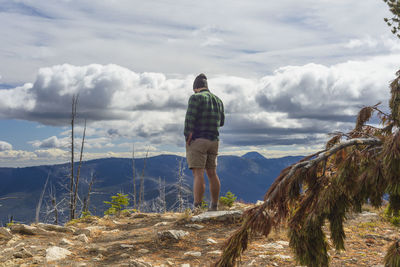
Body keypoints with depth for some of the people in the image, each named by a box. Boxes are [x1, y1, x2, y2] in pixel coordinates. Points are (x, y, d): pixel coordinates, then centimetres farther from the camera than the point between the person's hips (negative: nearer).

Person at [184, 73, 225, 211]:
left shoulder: (196, 98, -7)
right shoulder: (218, 100, 14)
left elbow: (189, 120, -15)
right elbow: (221, 121, 23)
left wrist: (187, 139, -8)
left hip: (197, 140, -7)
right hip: (213, 141, 7)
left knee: (198, 174, -11)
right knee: (212, 173, 13)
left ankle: (197, 208, -15)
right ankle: (214, 206, 19)